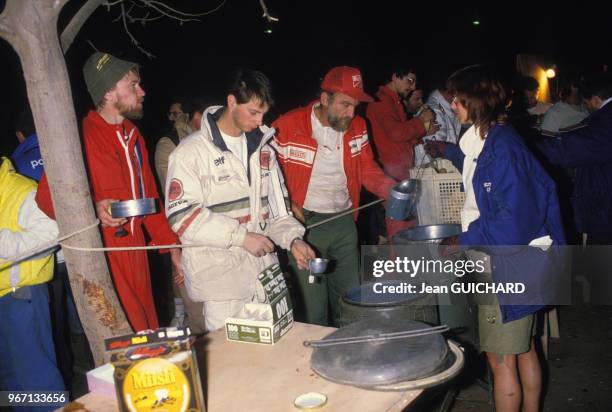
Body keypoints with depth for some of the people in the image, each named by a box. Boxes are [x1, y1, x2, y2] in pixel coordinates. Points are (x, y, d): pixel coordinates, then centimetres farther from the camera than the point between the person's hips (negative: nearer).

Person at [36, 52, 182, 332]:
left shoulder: (133, 137, 14)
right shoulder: (81, 136, -12)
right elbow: (47, 197, -12)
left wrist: (172, 246, 15)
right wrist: (93, 209, -29)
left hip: (136, 255, 7)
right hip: (102, 260, -7)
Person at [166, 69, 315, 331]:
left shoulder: (262, 148, 13)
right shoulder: (191, 151, -7)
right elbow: (182, 216, -15)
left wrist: (293, 239, -1)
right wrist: (240, 236, -17)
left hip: (266, 274, 6)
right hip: (221, 281, -6)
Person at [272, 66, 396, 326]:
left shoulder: (357, 127, 3)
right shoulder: (287, 127, -12)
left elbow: (368, 170, 9)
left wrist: (392, 189, -9)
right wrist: (287, 205, -17)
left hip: (344, 221, 5)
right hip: (305, 224, -5)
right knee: (313, 309, 2)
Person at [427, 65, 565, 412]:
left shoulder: (501, 146, -21)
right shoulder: (489, 139, 8)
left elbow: (513, 218, -25)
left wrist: (464, 242, -18)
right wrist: (449, 152, 36)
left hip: (508, 267, -10)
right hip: (520, 264, 10)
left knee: (501, 360, 3)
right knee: (524, 350, 22)